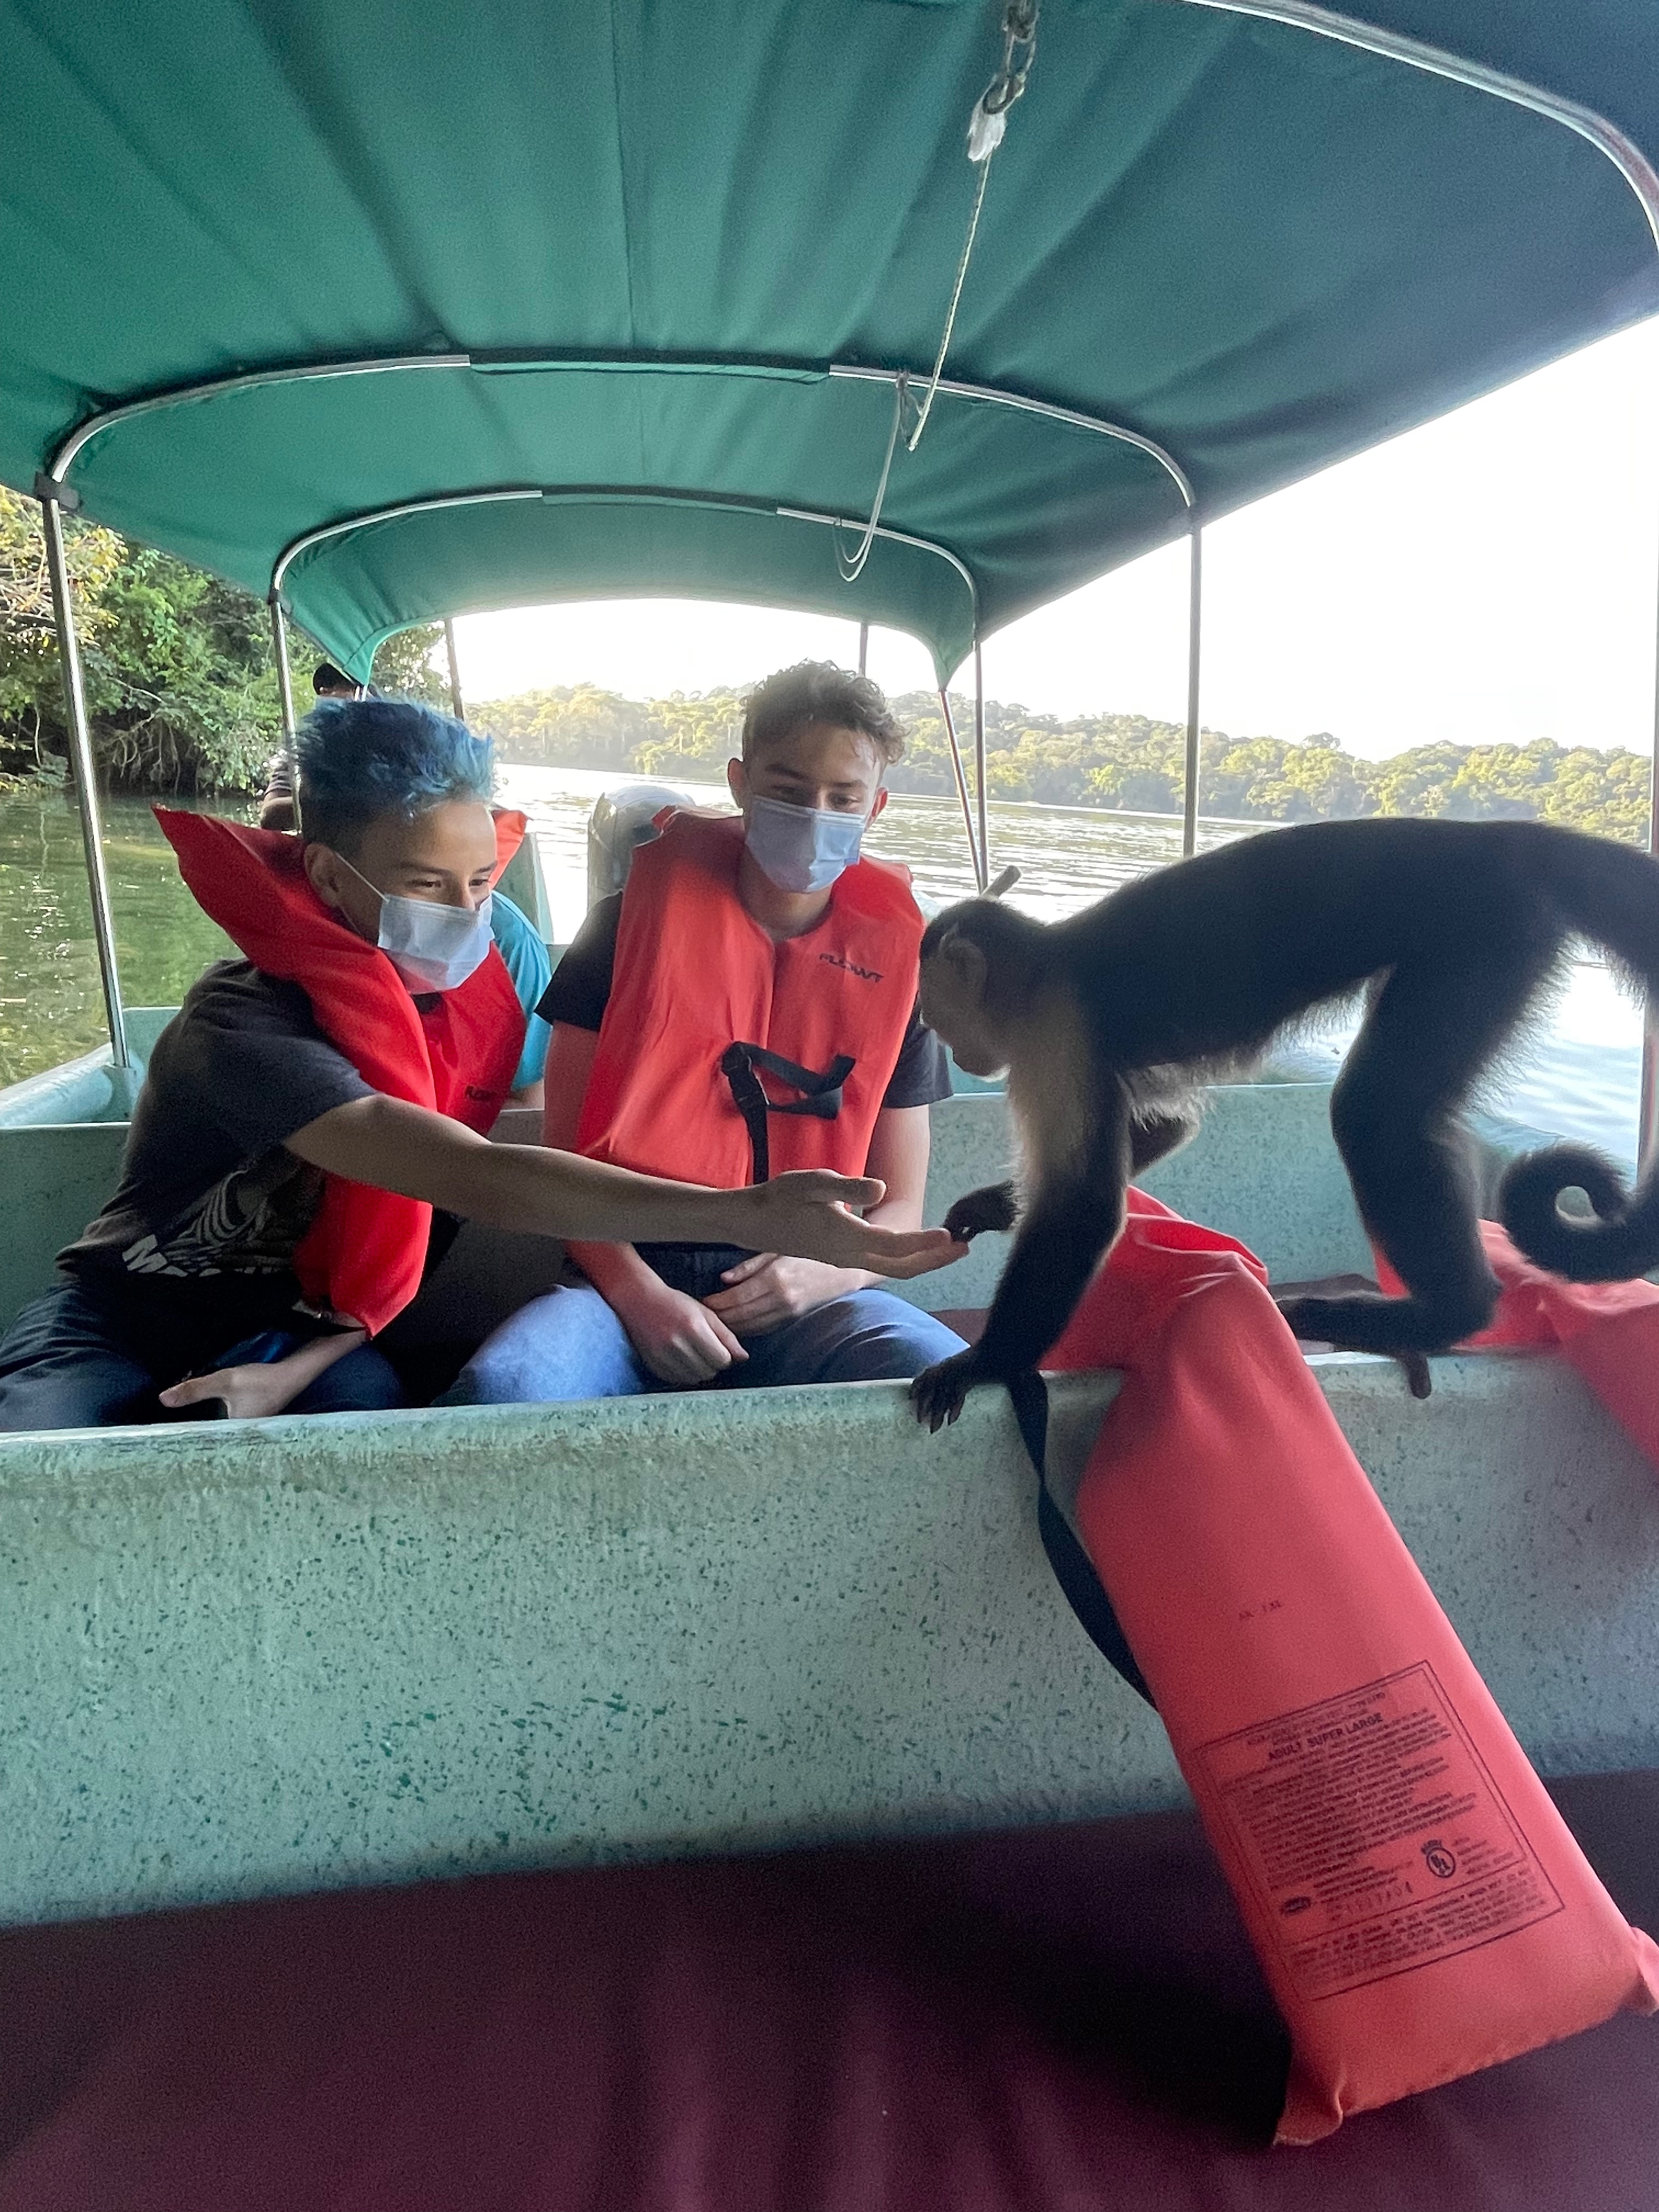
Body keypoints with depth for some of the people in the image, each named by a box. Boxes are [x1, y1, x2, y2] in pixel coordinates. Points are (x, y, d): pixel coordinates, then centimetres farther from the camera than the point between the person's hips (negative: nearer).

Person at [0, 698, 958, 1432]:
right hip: (129, 1310, -3)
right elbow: (480, 1181, -45)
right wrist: (750, 1215, -53)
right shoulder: (250, 1029, -32)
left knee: (370, 1407, -27)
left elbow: (411, 1232, -5)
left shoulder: (470, 999, -12)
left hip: (294, 1320, 4)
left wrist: (300, 1366, -21)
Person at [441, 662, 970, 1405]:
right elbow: (567, 1153, 2)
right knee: (500, 1388, -33)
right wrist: (634, 1291, -14)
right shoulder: (639, 918, 5)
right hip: (632, 1278, -1)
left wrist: (821, 1274, -11)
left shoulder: (894, 962, 9)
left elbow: (899, 1210, 11)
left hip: (799, 1295, 2)